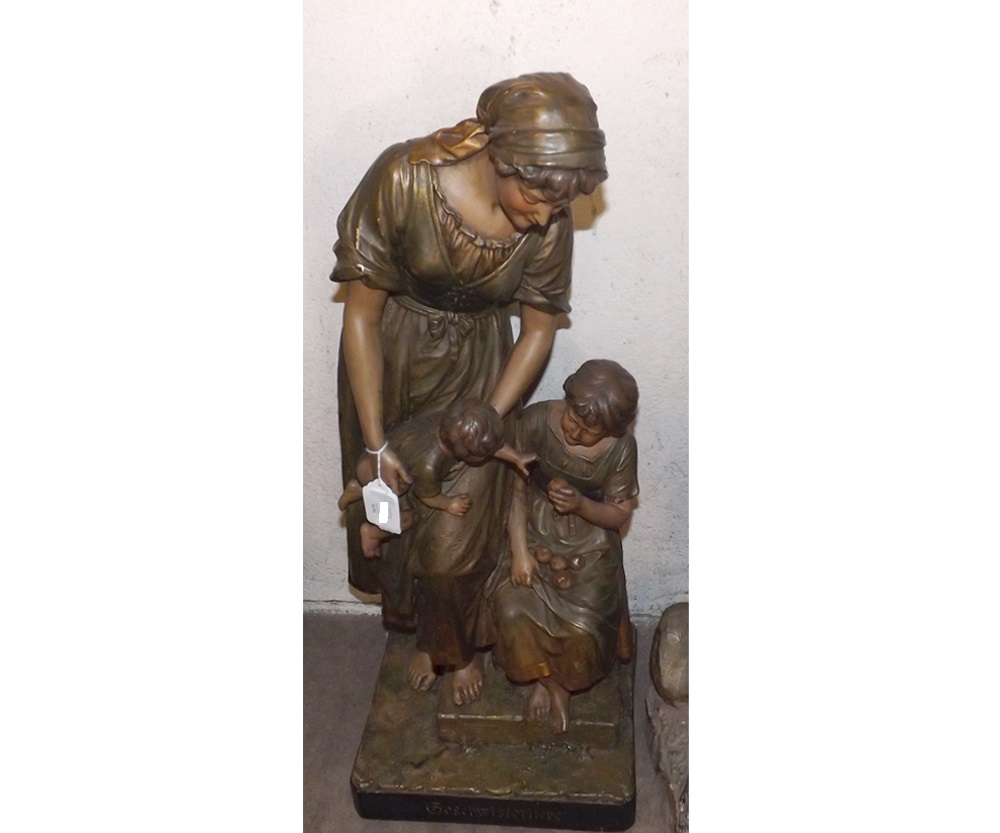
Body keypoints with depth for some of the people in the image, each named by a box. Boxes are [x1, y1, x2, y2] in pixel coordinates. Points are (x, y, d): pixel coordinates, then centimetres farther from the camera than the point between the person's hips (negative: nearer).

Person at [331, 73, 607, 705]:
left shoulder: (550, 218, -22)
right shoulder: (403, 178, -30)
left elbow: (540, 329, -8)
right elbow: (361, 314, -22)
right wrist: (376, 443, -19)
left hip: (476, 365, 1)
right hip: (389, 359, 0)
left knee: (456, 535, 5)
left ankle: (462, 645, 38)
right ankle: (421, 629, 46)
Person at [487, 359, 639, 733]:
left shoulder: (621, 447, -17)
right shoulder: (535, 421, -18)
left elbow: (619, 514, -7)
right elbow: (514, 488, -9)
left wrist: (581, 505, -28)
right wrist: (519, 550, -17)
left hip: (590, 547, -1)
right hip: (535, 534, 1)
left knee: (582, 627, -21)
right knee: (513, 611, -21)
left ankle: (560, 682, 14)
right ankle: (546, 679, 9)